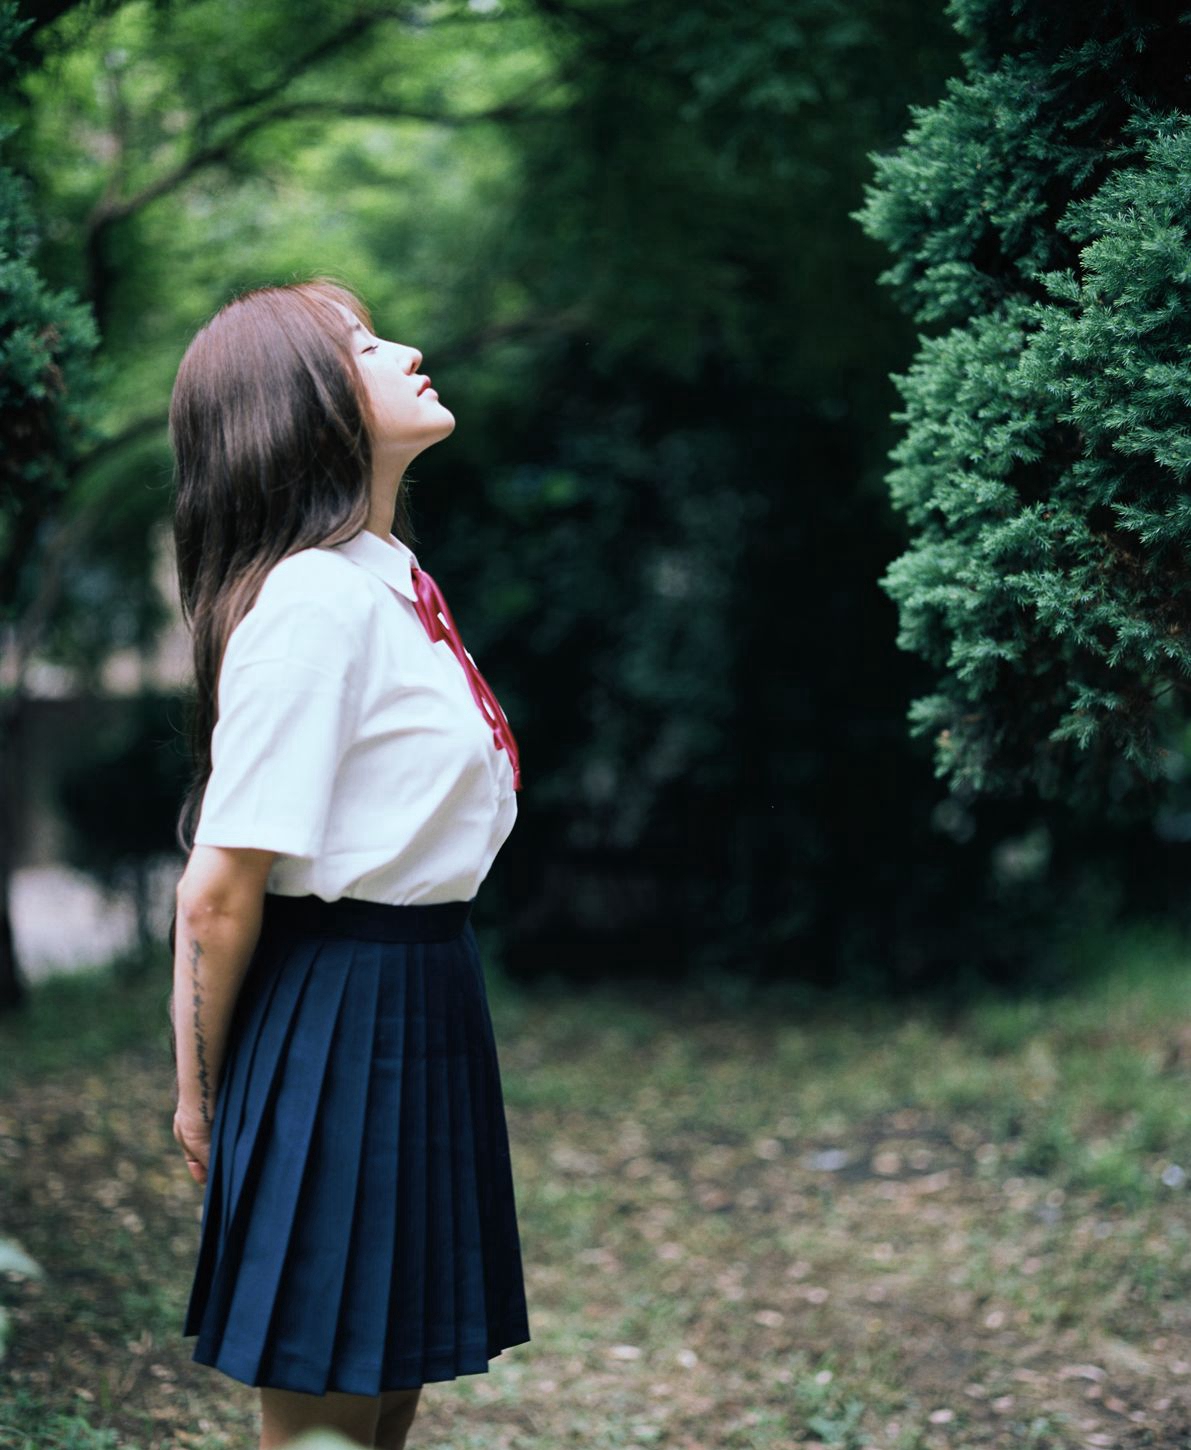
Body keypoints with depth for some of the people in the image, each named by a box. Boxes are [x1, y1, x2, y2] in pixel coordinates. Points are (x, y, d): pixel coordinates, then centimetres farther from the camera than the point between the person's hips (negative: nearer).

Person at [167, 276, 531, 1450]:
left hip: (422, 999, 9)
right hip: (336, 1011, -9)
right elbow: (219, 892, -19)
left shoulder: (389, 580, 10)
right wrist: (204, 1099, -8)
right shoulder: (317, 601, -19)